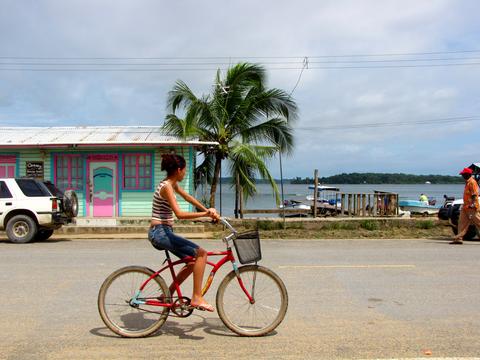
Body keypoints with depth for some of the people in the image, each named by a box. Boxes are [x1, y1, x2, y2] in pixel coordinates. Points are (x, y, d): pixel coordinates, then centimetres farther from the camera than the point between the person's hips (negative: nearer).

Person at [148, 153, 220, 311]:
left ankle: (168, 294, 21)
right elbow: (179, 214, -27)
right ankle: (197, 298, -10)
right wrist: (205, 214, -26)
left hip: (162, 232, 10)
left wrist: (208, 211, 13)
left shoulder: (172, 184, 12)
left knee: (193, 260, 14)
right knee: (201, 253, -15)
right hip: (160, 232, -10)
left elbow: (188, 198, 20)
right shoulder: (166, 187, -18)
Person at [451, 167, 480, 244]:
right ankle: (459, 238, 3)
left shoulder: (472, 182, -12)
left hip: (472, 207, -10)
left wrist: (473, 204, -24)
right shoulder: (467, 182, 17)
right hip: (466, 206, 10)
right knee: (462, 222, 5)